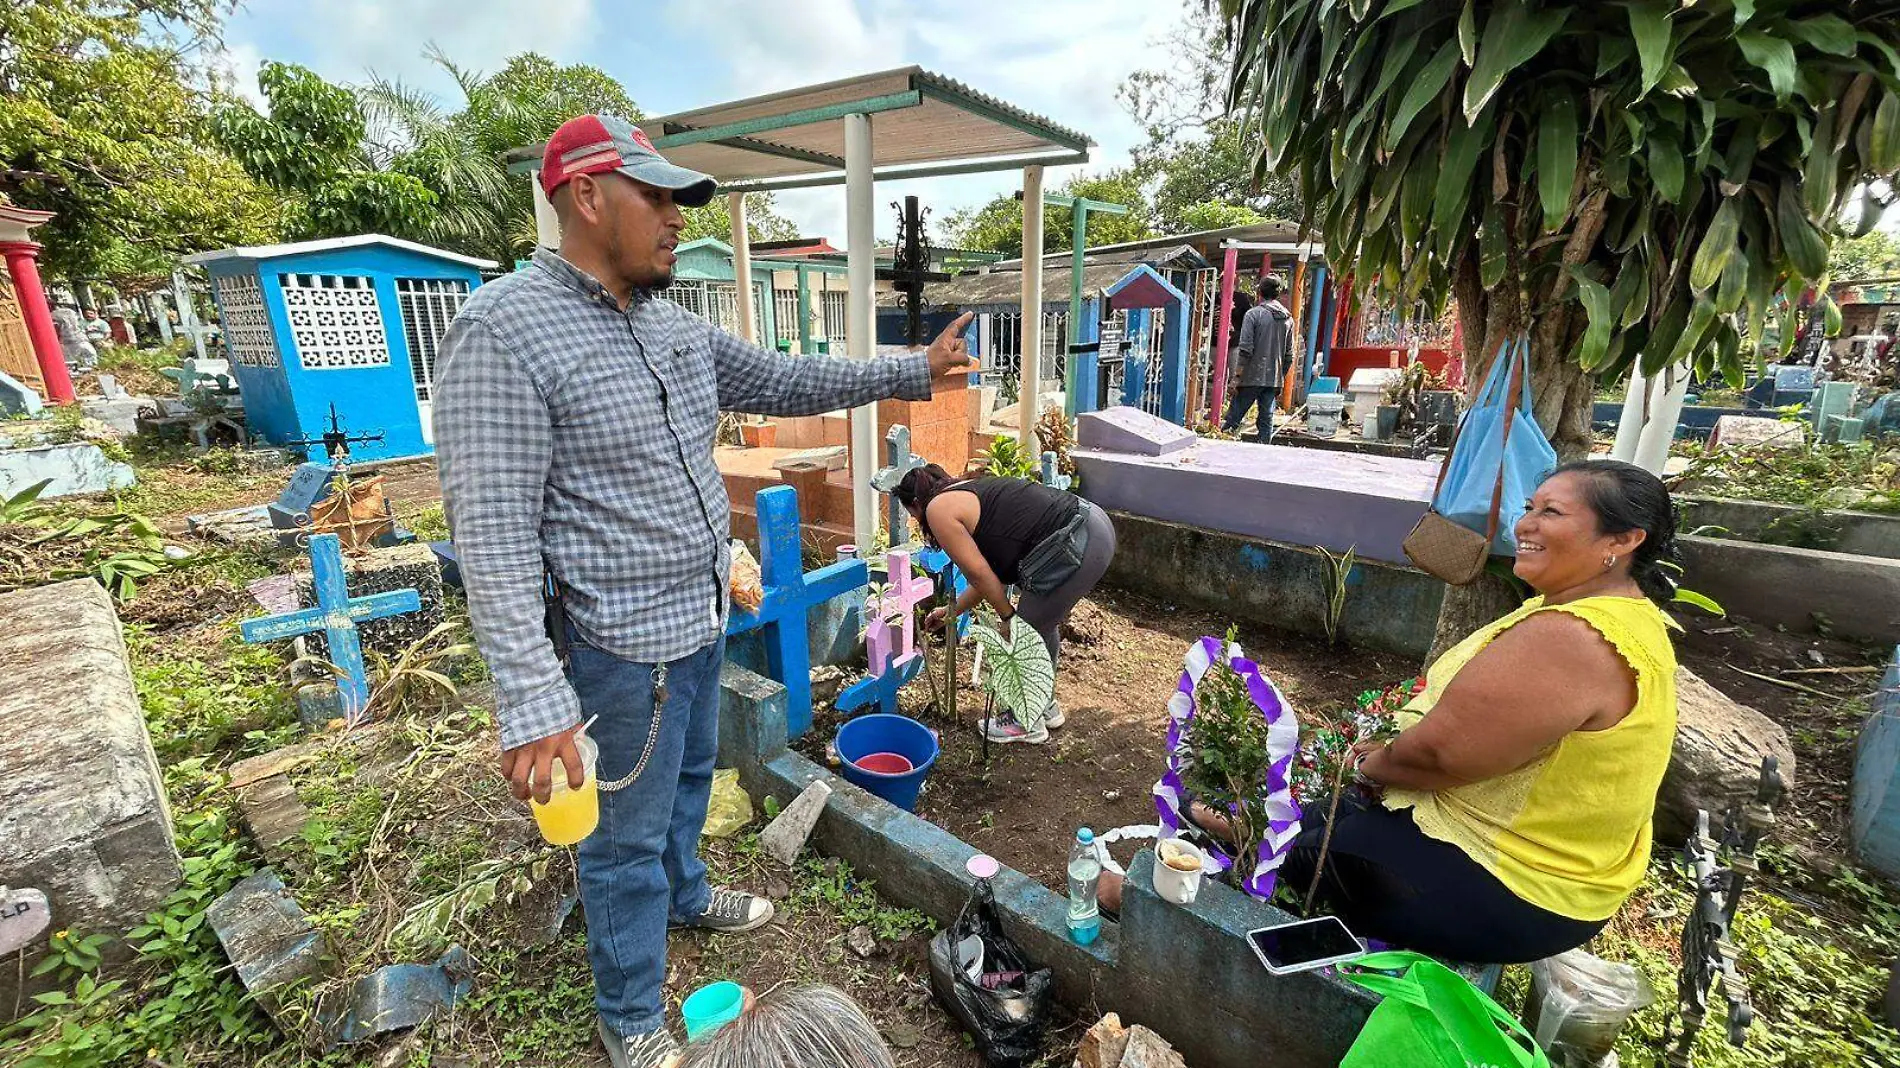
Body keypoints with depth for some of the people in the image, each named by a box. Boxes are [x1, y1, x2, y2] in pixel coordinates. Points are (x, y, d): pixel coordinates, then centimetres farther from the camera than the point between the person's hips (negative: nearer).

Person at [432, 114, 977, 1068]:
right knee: (628, 833, 12)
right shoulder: (504, 330, -20)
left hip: (702, 615, 8)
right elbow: (492, 533, -24)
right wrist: (533, 703, -27)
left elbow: (785, 382, 12)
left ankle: (686, 895, 56)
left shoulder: (674, 326, 5)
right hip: (625, 643, -8)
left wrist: (912, 371, 9)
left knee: (690, 775, 28)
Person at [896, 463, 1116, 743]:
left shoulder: (938, 509, -2)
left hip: (1075, 548, -10)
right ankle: (1045, 704, 43)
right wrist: (951, 612, 35)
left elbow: (978, 573, -6)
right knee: (1042, 623, 25)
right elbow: (990, 573, 27)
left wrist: (1008, 616, 6)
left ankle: (1026, 722, 26)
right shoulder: (968, 491, 25)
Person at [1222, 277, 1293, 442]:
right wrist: (1280, 378, 20)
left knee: (1233, 418, -1)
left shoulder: (1254, 314, -5)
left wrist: (1238, 376, -9)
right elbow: (1289, 353, 12)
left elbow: (1245, 349, -12)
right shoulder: (1288, 318, 11)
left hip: (1252, 378, -5)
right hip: (1274, 379, 5)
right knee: (1267, 420, 7)